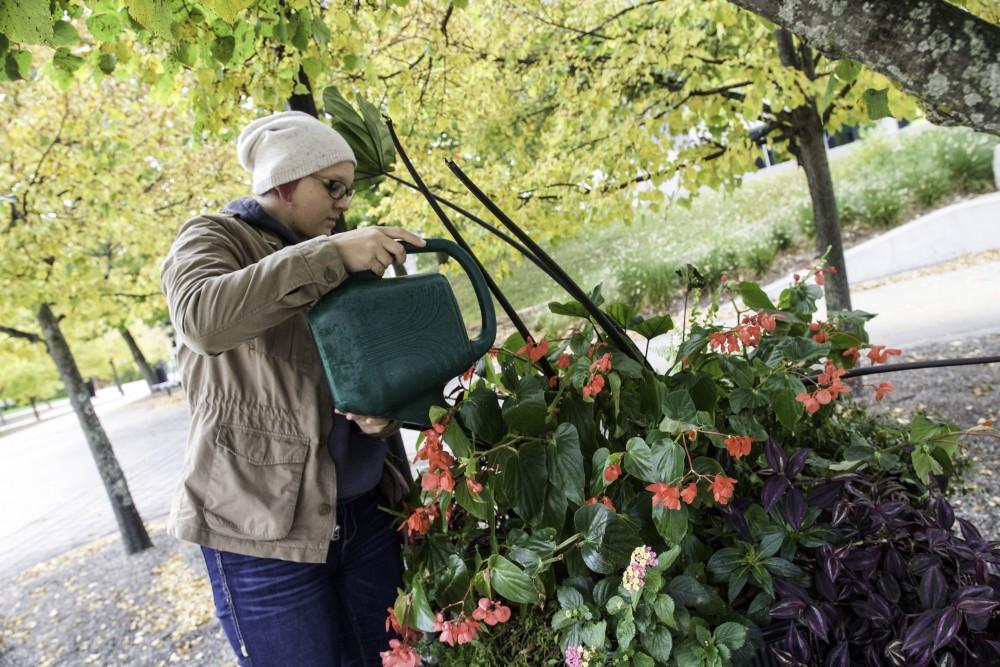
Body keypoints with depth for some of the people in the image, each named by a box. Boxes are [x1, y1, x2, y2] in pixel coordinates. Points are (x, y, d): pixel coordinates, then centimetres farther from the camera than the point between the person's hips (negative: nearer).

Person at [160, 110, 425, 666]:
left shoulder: (333, 258, 15)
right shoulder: (213, 240, -3)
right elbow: (203, 317, -27)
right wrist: (331, 255, -30)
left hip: (366, 506, 6)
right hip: (264, 520, -5)